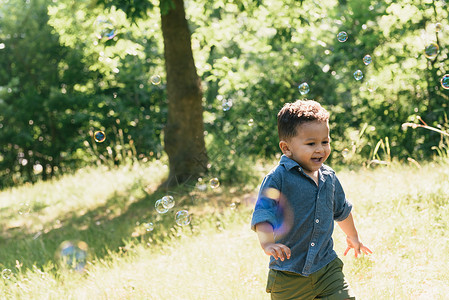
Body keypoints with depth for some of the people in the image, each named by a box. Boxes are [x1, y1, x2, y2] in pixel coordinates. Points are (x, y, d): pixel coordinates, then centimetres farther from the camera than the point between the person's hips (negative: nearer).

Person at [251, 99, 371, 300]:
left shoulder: (328, 177, 7)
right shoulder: (277, 179, -13)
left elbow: (341, 210, 25)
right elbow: (263, 216, -23)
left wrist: (353, 237, 40)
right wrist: (267, 243, -41)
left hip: (327, 267, 4)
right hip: (289, 274, -4)